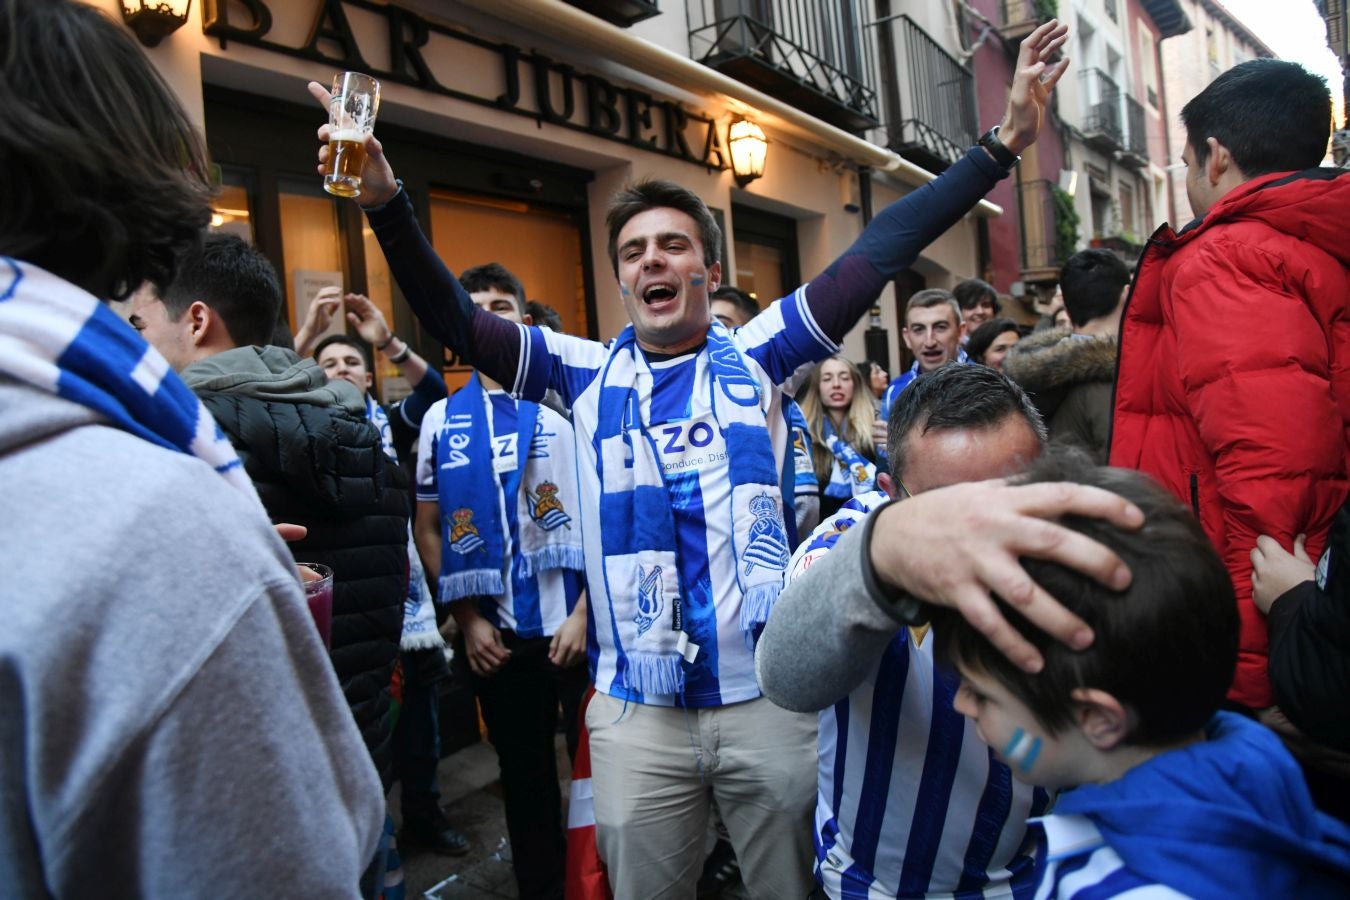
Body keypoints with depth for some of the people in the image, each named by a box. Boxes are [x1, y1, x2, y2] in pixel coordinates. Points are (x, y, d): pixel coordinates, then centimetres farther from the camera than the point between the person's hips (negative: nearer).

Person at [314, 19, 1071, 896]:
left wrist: (1002, 143, -3)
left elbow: (877, 254, -2)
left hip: (771, 693, 0)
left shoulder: (757, 357, 2)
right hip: (635, 711, 1)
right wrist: (387, 200, -14)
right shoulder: (587, 374, 3)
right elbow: (456, 319, -2)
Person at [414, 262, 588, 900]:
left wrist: (585, 613, -10)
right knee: (524, 777, 16)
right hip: (497, 635, 2)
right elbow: (428, 527, 8)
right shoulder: (441, 420, 6)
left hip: (575, 625, -2)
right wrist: (468, 620, 0)